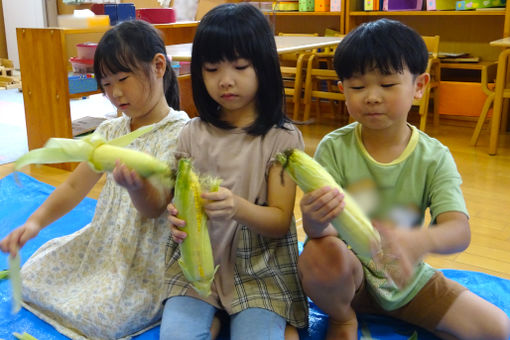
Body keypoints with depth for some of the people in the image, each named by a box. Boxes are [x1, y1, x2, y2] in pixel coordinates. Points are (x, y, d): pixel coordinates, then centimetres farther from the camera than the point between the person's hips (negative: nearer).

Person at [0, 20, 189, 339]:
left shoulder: (180, 133, -19)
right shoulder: (111, 131, 2)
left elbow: (154, 209, -24)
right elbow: (75, 186, 3)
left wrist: (138, 184, -48)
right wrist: (36, 221, -13)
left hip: (150, 256, -7)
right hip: (105, 240, 7)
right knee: (33, 277, 6)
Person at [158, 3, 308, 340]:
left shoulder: (283, 137, -7)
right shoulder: (192, 134, 2)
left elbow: (280, 221, -8)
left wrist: (237, 207, -30)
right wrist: (177, 218, -19)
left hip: (260, 268, -2)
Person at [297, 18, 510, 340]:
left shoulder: (435, 157, -9)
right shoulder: (334, 148, -13)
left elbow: (459, 229, -22)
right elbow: (322, 231, -19)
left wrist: (421, 240, -46)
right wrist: (316, 220, -45)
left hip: (408, 276, 1)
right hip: (348, 273, 0)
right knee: (318, 255, -33)